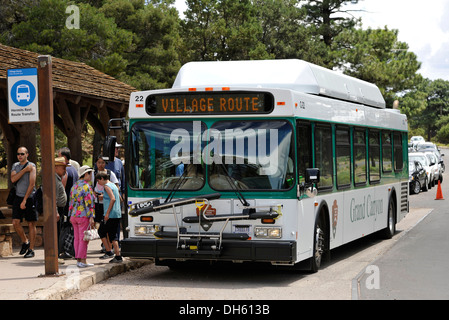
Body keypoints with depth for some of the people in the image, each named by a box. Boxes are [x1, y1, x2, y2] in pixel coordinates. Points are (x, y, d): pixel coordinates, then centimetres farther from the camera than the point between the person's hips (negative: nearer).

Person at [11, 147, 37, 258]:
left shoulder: (31, 166, -6)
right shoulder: (15, 166, 11)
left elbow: (32, 184, -14)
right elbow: (13, 179, -6)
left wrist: (25, 200, -18)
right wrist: (24, 170, -16)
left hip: (30, 198, -5)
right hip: (18, 197, 5)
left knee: (31, 224, -2)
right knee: (15, 222, -4)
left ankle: (31, 249, 3)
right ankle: (25, 242, 18)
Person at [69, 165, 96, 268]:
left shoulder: (74, 186, 12)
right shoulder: (86, 187, -12)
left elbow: (71, 202, 16)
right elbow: (89, 203, -16)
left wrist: (71, 215, 20)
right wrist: (91, 217, -16)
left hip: (74, 216, 8)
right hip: (84, 216, -8)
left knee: (77, 238, 10)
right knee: (83, 238, -5)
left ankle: (78, 259, 13)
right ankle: (82, 260, -5)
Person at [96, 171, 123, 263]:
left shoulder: (107, 186, -9)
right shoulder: (113, 185, 18)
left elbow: (113, 199, -20)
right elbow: (119, 198, 23)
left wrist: (107, 213, -20)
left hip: (110, 215, -9)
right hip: (117, 214, 9)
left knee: (101, 232, 3)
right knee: (112, 235, 11)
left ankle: (109, 252, 2)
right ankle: (118, 256, 6)